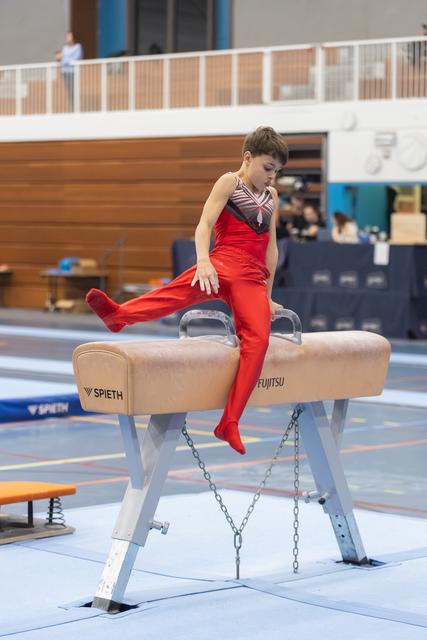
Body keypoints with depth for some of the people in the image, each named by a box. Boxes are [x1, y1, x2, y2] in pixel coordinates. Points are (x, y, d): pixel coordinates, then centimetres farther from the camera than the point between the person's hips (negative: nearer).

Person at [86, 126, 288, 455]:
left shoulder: (271, 196, 24)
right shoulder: (229, 182, 7)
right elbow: (205, 225, -7)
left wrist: (268, 295, 24)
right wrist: (204, 262, -26)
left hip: (252, 278, 4)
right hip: (223, 264, -4)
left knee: (258, 338, -21)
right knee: (180, 290, -36)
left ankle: (229, 424, -25)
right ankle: (118, 314, -62)